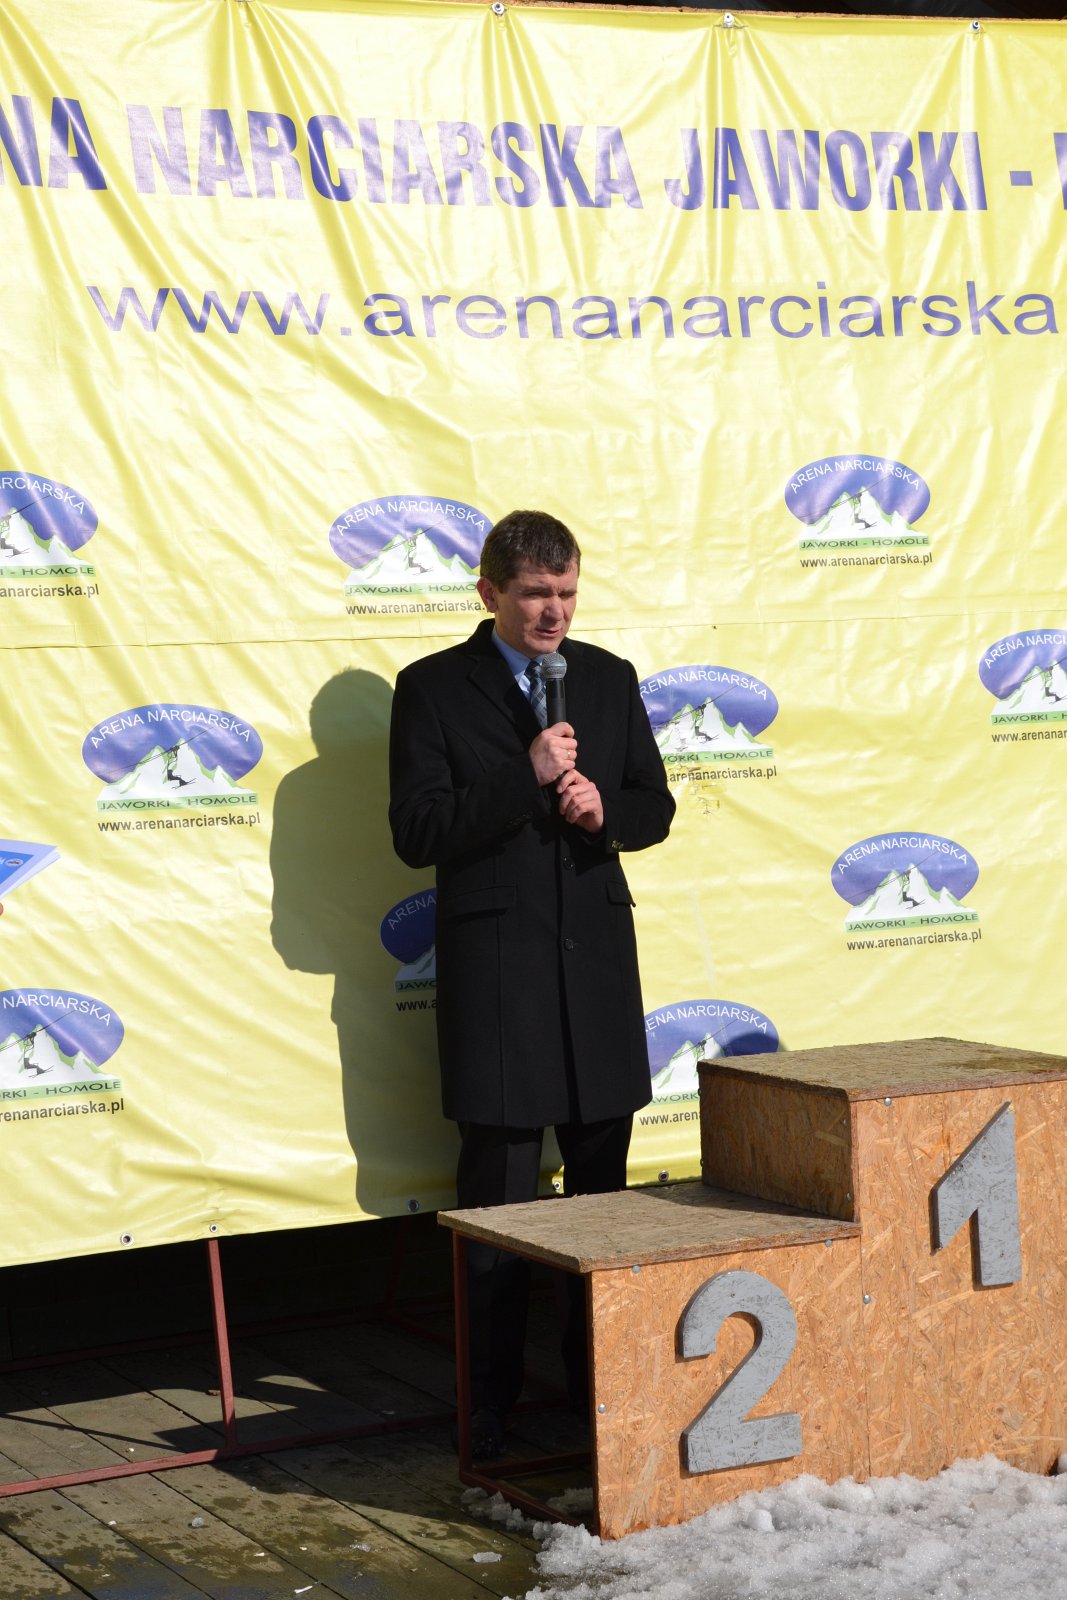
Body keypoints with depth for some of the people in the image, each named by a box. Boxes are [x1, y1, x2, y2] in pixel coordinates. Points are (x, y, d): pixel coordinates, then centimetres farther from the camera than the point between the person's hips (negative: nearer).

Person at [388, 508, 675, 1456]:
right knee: (498, 1193, 1)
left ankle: (601, 1381, 24)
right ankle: (491, 1404, 11)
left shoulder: (610, 679, 9)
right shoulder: (434, 689, -4)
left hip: (597, 959, 4)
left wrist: (604, 810, -10)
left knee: (603, 1183, 11)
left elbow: (655, 807, 12)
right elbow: (417, 832, -11)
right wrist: (528, 777, -19)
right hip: (495, 969, -4)